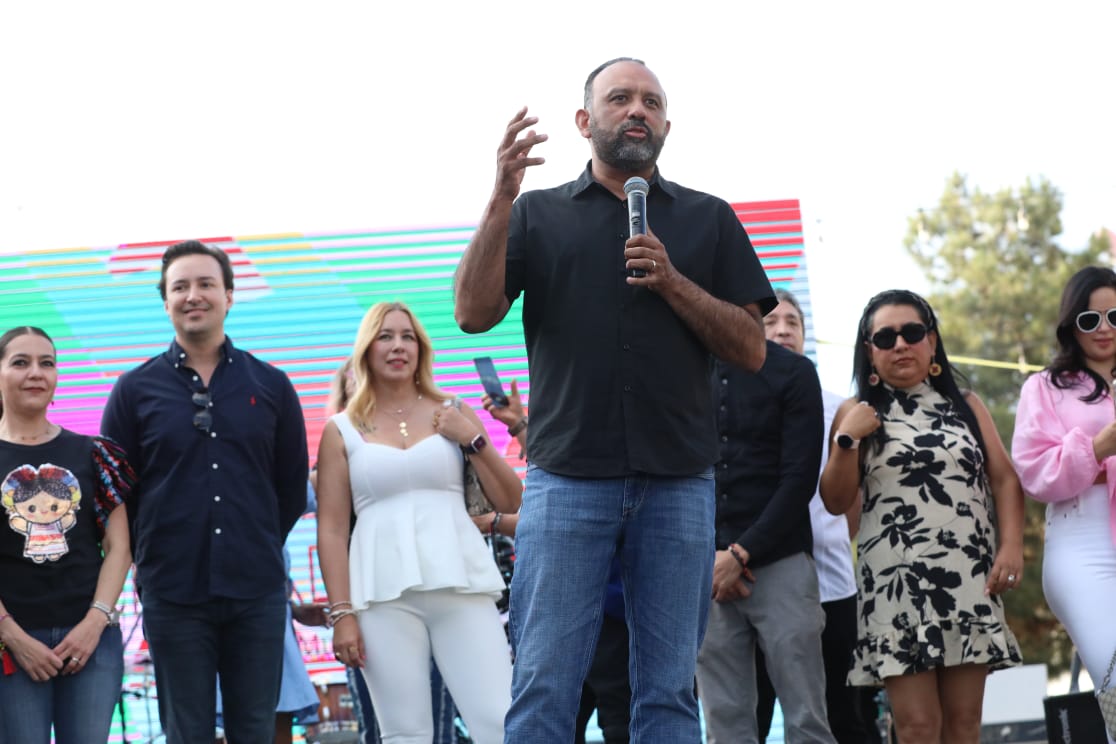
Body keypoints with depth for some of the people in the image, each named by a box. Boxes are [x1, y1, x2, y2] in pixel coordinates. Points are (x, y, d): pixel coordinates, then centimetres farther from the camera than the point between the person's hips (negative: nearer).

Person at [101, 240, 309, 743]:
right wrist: (147, 557, 7)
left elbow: (292, 485, 13)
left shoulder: (271, 386, 6)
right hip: (173, 592, -1)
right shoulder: (134, 390, 3)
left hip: (258, 591, 1)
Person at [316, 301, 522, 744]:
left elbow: (510, 502, 11)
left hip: (461, 584, 1)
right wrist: (341, 613, -4)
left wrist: (473, 440, -1)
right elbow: (331, 530, 4)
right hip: (384, 593, -1)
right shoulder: (342, 431, 9)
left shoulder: (452, 414, 13)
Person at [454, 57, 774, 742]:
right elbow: (474, 313, -1)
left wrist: (671, 282, -6)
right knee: (543, 689, -6)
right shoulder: (540, 214, 12)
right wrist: (501, 201, -9)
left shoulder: (708, 219, 15)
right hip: (567, 477, -1)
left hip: (679, 484, 1)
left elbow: (751, 349, 8)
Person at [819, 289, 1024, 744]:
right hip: (897, 585, -2)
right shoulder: (857, 413, 7)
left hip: (969, 581, 2)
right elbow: (835, 502, 3)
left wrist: (1011, 545, -3)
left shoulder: (966, 407, 14)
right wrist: (846, 440, -11)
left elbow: (1004, 480, 11)